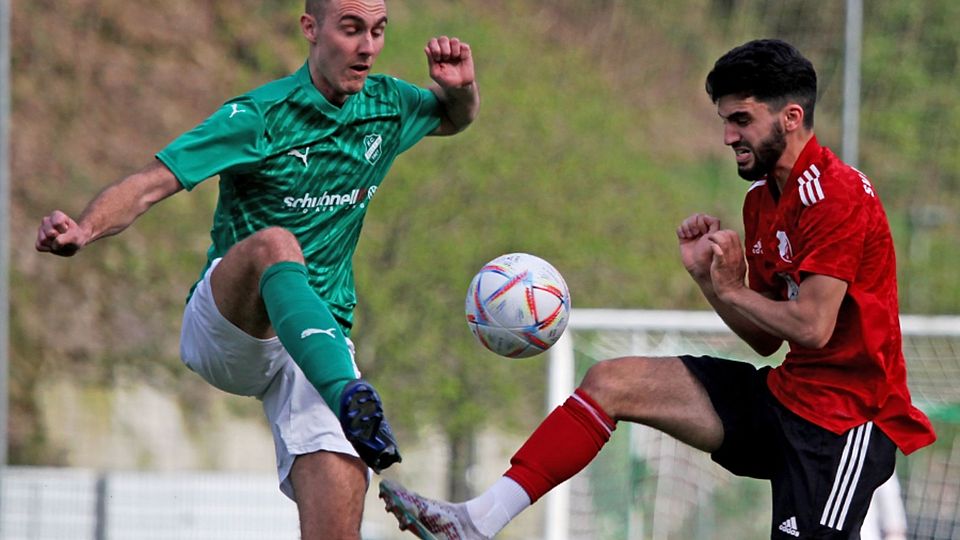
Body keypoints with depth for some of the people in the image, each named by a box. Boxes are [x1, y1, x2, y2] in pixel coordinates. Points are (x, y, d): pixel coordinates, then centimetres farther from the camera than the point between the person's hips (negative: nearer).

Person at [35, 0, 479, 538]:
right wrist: (83, 230, -37)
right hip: (223, 328, -4)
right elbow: (149, 186, -17)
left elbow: (456, 118, 29)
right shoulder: (261, 116, -11)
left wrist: (461, 86, 5)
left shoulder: (388, 106, 7)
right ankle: (351, 397, -62)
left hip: (321, 341, 4)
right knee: (274, 243, -40)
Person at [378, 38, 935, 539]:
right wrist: (704, 273, 2)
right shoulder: (762, 199, 13)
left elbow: (812, 327, -23)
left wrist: (730, 290, -7)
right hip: (785, 393, 9)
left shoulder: (837, 193, -17)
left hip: (845, 419, -9)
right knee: (612, 382, 0)